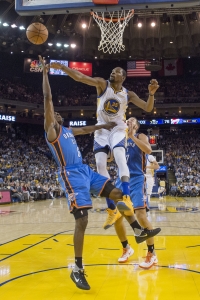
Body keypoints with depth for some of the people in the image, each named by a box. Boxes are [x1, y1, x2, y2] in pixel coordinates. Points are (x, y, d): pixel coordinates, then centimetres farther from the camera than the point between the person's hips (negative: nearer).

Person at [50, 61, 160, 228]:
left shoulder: (128, 94, 2)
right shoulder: (103, 84, -2)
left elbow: (148, 108, -1)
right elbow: (80, 77, -12)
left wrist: (151, 94, -19)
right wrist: (61, 67, -25)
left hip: (118, 128, -1)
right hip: (102, 129, 1)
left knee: (119, 155, -31)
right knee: (100, 165, -9)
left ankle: (127, 198, -42)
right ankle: (112, 209, -4)